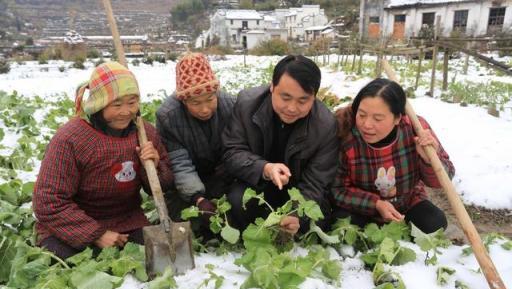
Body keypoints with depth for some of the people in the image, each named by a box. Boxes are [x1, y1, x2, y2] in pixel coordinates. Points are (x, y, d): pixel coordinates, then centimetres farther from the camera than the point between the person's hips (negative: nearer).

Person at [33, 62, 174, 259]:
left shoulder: (146, 132, -4)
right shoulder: (69, 139, -18)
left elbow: (163, 188, 5)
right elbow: (50, 202, -18)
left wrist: (154, 167, -18)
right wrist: (96, 235, -22)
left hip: (127, 224, 4)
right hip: (72, 228, -3)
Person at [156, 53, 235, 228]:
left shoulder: (230, 105, -20)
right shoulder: (167, 116, -25)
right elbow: (180, 164, -27)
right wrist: (198, 199, -41)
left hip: (220, 178, 1)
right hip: (185, 184, -1)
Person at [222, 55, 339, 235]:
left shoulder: (326, 125, -22)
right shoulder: (247, 102, -19)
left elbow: (314, 184, -19)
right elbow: (232, 153, -16)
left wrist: (298, 215, -40)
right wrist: (264, 169, -37)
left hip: (297, 190, 0)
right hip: (255, 183, 0)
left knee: (319, 219, -24)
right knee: (237, 201, -29)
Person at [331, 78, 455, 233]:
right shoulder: (343, 135, -29)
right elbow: (337, 189, -17)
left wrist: (430, 159, -33)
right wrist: (376, 204, -28)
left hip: (407, 204, 2)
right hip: (362, 209, -1)